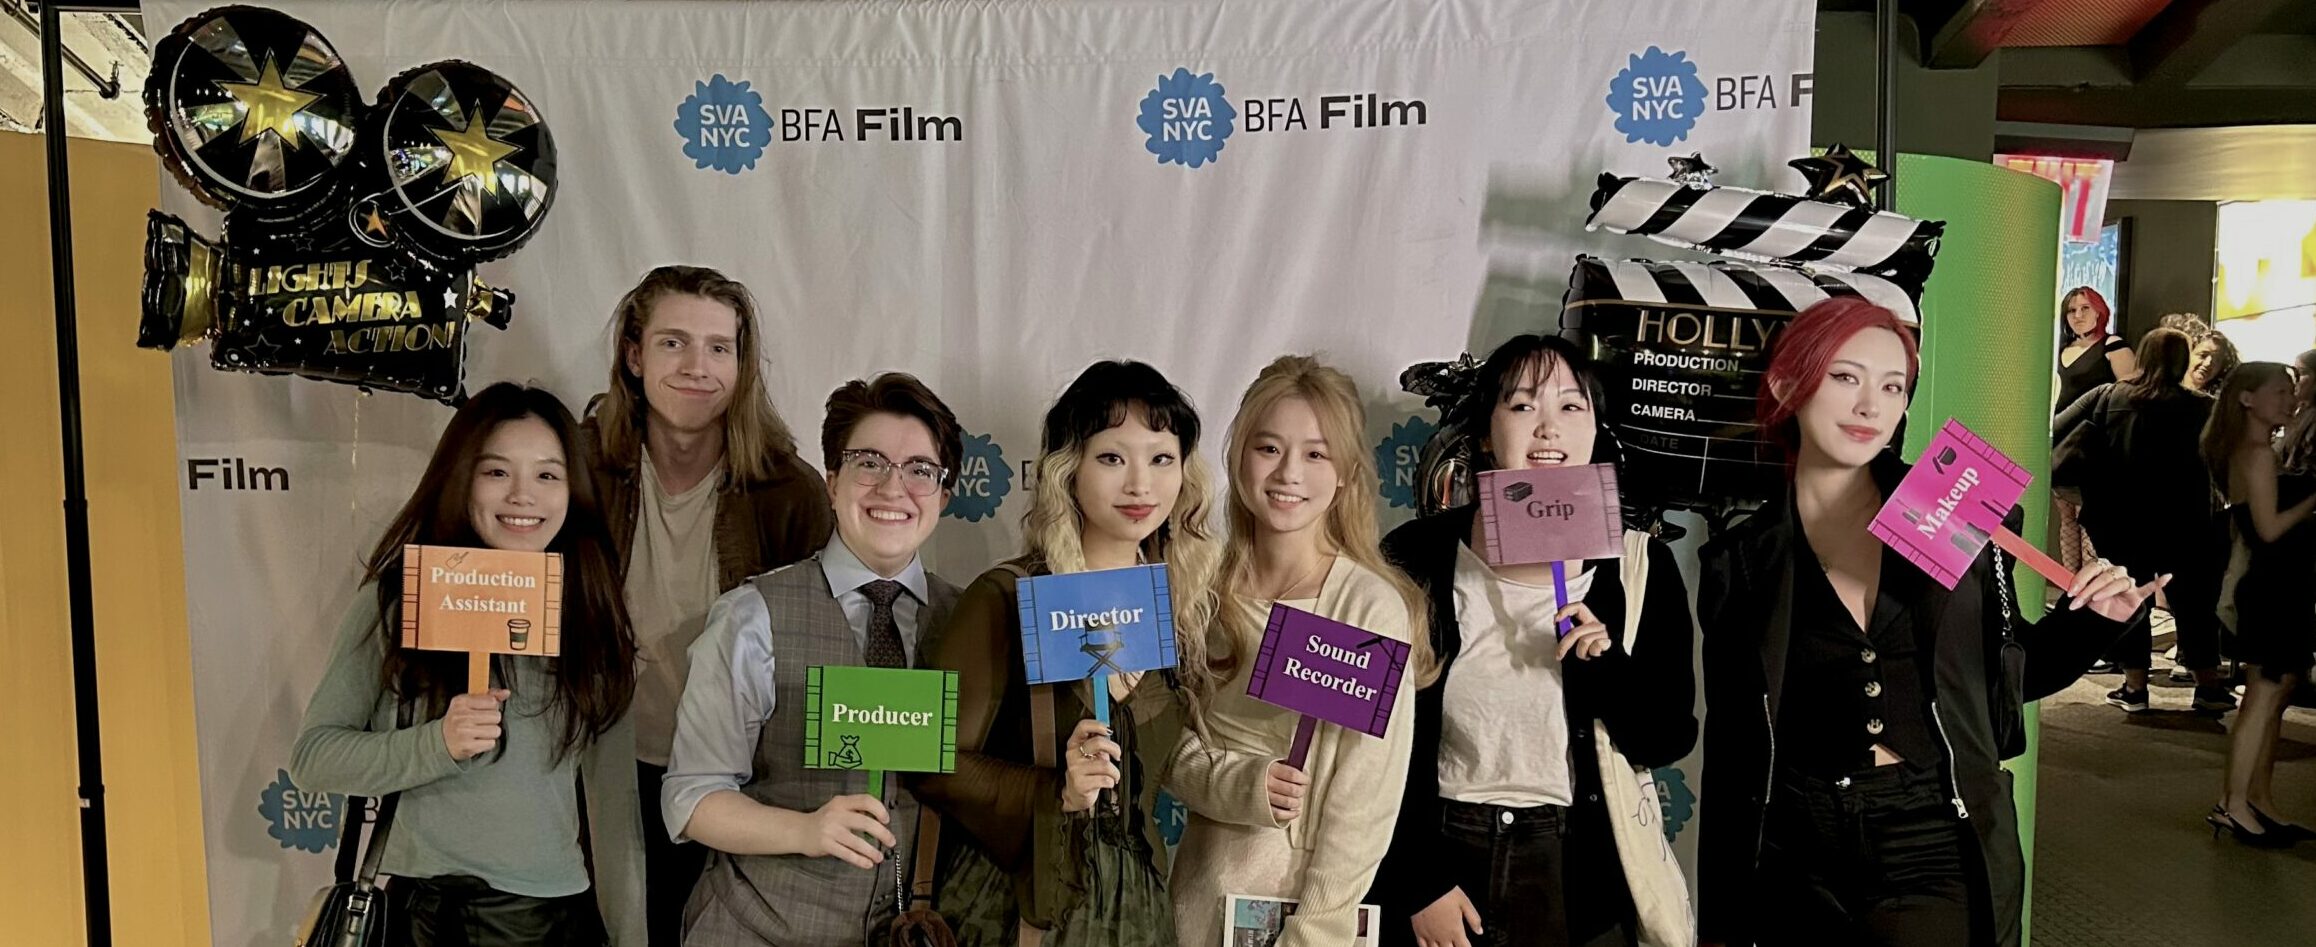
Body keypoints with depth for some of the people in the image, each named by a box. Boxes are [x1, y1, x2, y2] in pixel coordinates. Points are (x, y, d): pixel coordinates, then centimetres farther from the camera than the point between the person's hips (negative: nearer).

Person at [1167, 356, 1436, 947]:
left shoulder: (1373, 607, -16)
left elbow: (1367, 801, -14)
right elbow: (1172, 750, 1)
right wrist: (1243, 783, -17)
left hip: (1319, 894, -3)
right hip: (1206, 884, 4)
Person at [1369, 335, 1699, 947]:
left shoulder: (1640, 567, -4)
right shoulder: (1417, 558, -9)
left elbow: (1669, 741, -1)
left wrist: (1609, 667, -19)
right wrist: (1418, 886, -7)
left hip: (1579, 880, 2)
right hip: (1440, 860, -1)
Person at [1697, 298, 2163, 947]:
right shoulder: (1742, 562, -2)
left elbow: (2008, 673, 14)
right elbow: (1731, 758, 1)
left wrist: (2090, 621, -4)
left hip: (1942, 865, 0)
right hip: (1799, 871, 0)